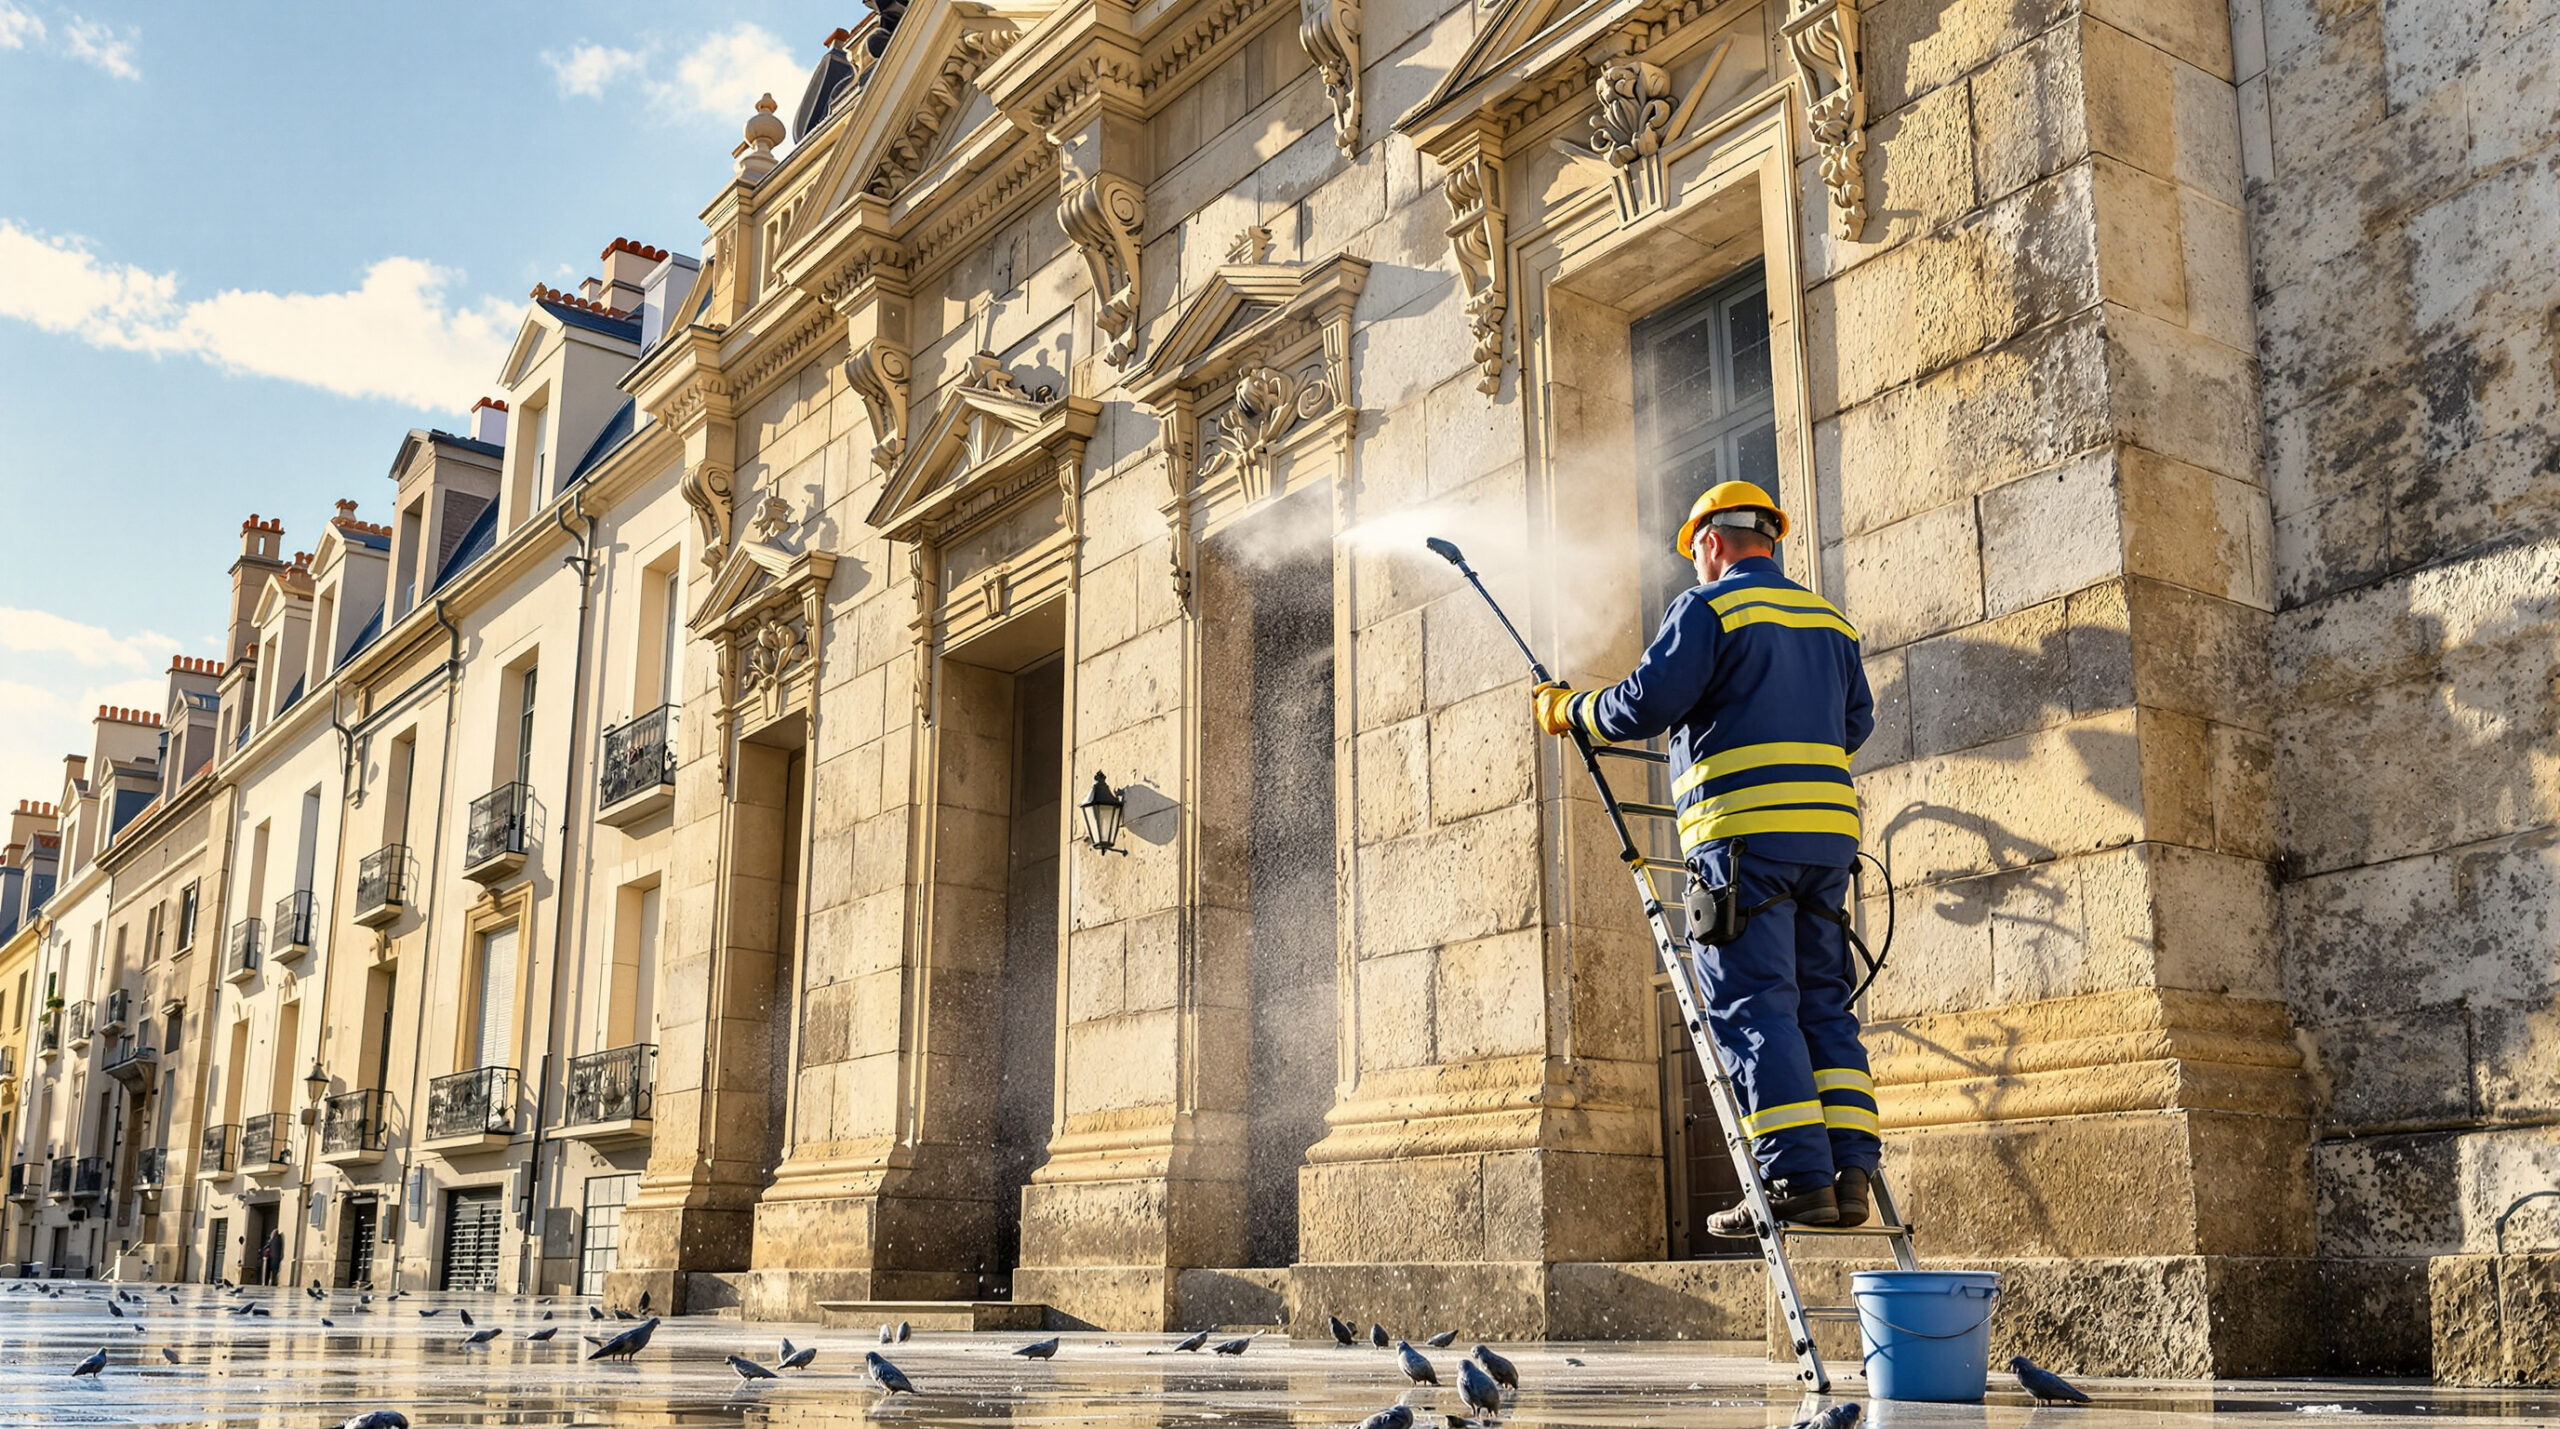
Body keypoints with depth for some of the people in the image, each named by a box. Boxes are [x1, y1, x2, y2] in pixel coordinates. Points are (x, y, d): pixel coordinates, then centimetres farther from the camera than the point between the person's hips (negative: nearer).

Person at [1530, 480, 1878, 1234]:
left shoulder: (1708, 607, -2)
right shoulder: (1830, 620, 20)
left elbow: (1645, 703, -9)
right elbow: (1856, 720, 27)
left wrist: (1565, 711, 8)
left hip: (1745, 832, -7)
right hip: (1828, 832, 7)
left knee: (1752, 1008, -6)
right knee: (1822, 1004, 10)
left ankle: (1799, 1179, -11)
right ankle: (1851, 1171, 5)